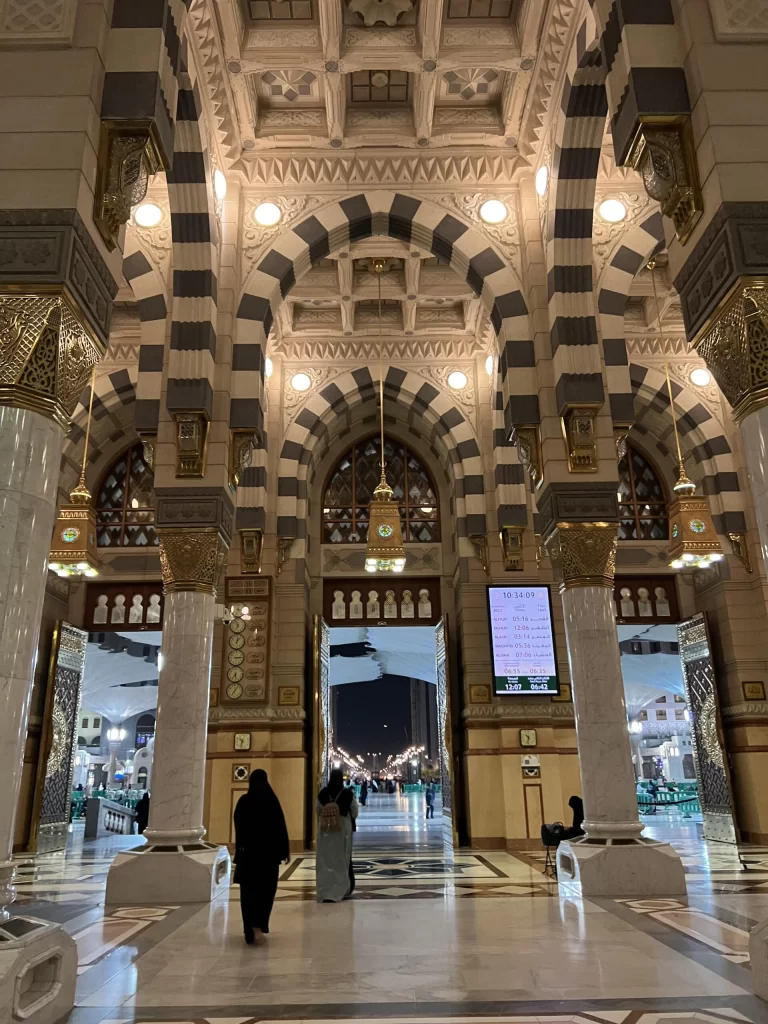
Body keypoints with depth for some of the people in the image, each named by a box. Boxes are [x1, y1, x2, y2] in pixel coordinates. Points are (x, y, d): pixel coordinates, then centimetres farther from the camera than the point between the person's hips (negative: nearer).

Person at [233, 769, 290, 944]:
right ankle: (258, 925, -8)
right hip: (268, 850, -2)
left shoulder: (243, 801, -1)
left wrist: (240, 849, 15)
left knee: (249, 888, 11)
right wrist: (285, 850, 1)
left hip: (247, 850, 2)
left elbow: (238, 827, 6)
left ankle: (250, 929, 13)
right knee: (266, 887, 7)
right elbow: (280, 826, -7)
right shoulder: (271, 800, -8)